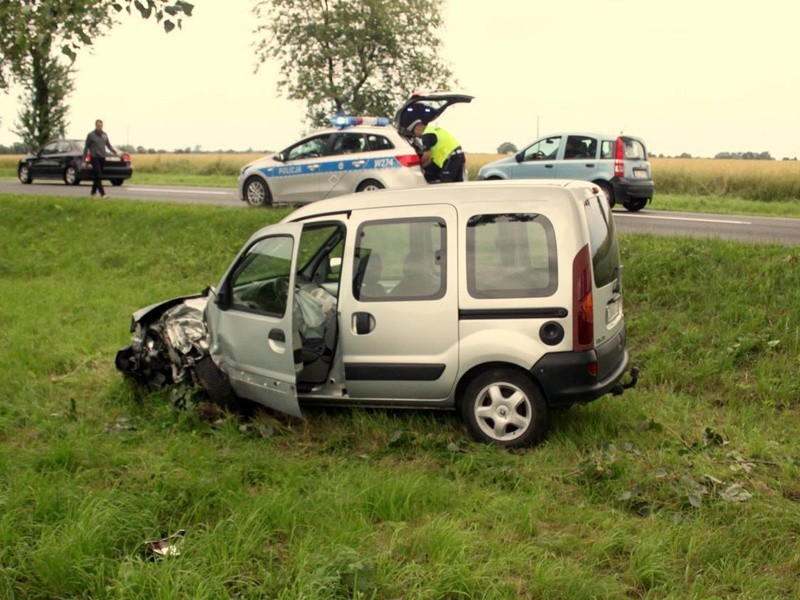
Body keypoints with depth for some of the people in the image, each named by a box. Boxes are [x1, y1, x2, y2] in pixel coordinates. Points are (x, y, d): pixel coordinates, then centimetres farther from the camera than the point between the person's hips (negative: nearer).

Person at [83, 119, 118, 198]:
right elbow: (86, 148, 1)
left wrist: (115, 152, 3)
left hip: (102, 158, 5)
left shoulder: (104, 135, 12)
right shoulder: (91, 135, -2)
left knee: (98, 177, 9)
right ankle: (102, 193, -18)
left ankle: (93, 192, 21)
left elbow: (108, 145, 20)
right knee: (98, 176, -11)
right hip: (95, 158, -5)